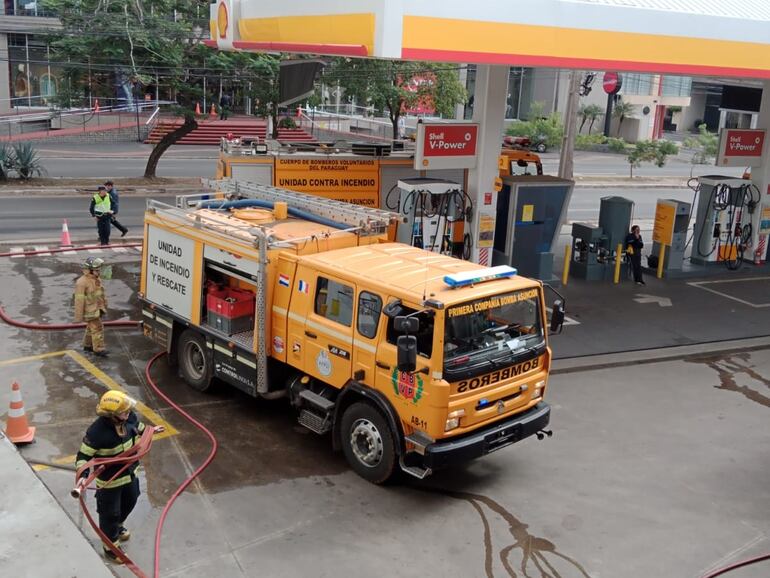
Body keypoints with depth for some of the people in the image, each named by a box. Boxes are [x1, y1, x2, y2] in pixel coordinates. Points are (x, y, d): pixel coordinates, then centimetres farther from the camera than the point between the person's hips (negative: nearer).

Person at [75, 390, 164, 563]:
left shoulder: (129, 417, -17)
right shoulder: (96, 432, -35)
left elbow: (138, 427, 9)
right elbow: (83, 456, -26)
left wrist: (151, 430, 28)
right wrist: (82, 476, -41)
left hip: (129, 473, 7)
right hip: (108, 481, -7)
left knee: (129, 502, 30)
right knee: (110, 513, 14)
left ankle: (118, 526, 61)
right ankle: (111, 547, 39)